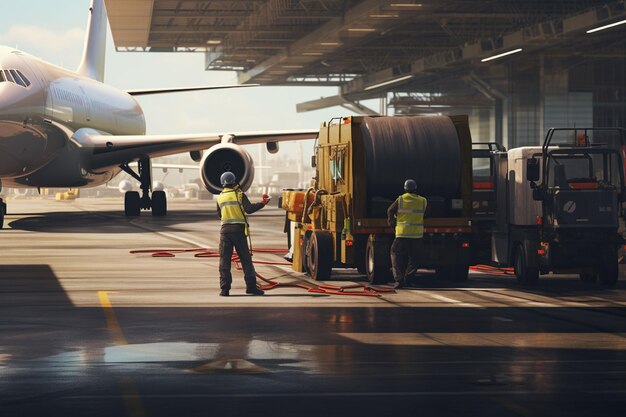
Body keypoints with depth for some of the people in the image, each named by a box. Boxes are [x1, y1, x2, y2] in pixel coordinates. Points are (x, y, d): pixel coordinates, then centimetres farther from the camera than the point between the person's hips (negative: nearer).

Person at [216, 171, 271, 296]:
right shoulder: (239, 195, -3)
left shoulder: (220, 198, 10)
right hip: (239, 230, -2)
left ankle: (224, 288, -6)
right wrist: (263, 203, -9)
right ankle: (251, 286, 5)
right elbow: (249, 209, -15)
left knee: (224, 259, 2)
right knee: (245, 258, 5)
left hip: (225, 230, 2)